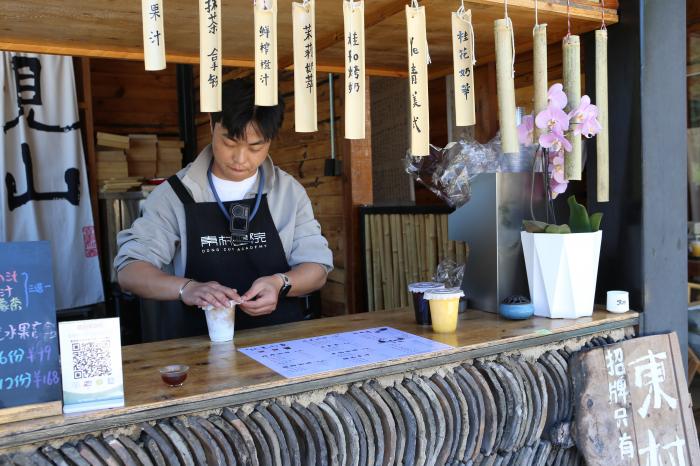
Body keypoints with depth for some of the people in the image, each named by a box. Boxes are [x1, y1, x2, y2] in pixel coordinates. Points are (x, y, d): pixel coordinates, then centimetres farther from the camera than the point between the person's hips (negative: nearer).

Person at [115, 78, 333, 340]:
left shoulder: (289, 191, 6)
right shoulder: (174, 194, 1)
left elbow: (317, 267, 6)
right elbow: (129, 270, -3)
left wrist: (280, 283, -17)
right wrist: (186, 288, -23)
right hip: (196, 344, -3)